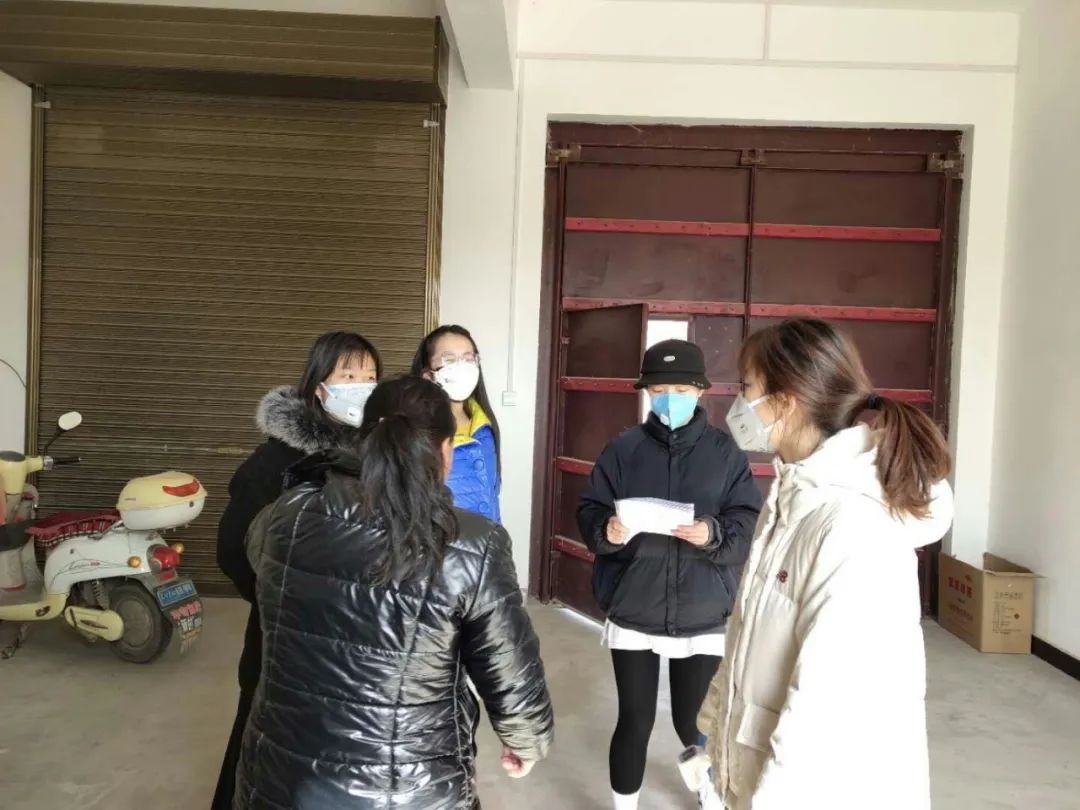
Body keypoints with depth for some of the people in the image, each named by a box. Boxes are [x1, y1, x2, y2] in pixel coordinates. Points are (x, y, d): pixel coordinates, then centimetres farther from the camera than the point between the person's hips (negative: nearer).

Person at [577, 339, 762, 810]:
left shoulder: (725, 452, 0)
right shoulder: (624, 448, 1)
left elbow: (749, 526, -4)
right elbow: (588, 513, -1)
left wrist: (713, 534, -23)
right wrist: (607, 530, -22)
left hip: (703, 620, 0)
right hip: (633, 615, 0)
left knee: (694, 725, 12)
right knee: (634, 722, 9)